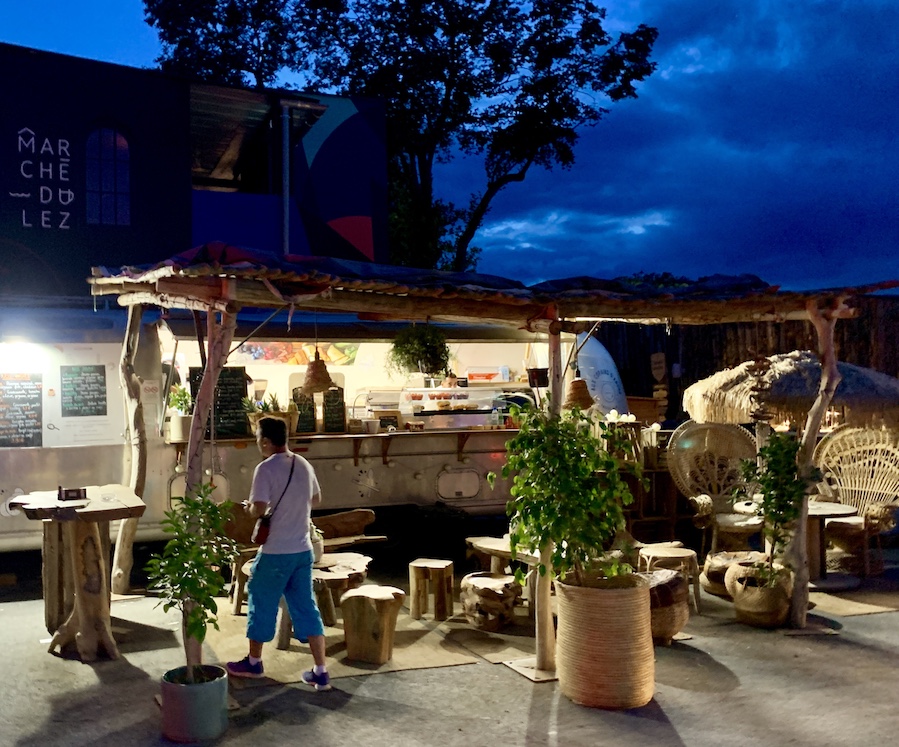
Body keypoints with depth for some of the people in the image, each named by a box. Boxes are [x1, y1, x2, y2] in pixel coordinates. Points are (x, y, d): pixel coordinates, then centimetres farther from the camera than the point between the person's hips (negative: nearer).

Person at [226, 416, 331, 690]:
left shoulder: (266, 468, -16)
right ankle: (320, 672, 7)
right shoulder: (304, 465, 6)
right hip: (303, 550, 6)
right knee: (306, 607, 8)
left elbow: (258, 509, -22)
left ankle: (253, 662, 30)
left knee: (262, 605, 13)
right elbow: (316, 499, 20)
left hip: (275, 552, -6)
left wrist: (248, 507, -1)